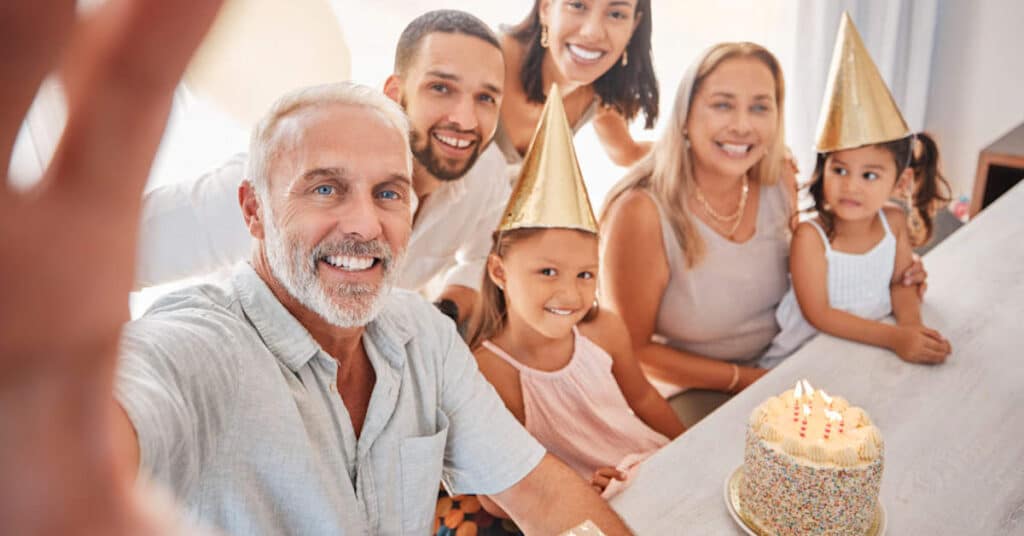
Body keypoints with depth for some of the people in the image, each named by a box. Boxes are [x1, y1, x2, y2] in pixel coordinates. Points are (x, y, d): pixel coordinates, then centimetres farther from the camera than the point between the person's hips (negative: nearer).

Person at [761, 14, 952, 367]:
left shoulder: (895, 223, -4)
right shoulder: (809, 237, -18)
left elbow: (900, 284, 7)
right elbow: (818, 314, -19)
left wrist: (910, 325, -15)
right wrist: (894, 338, -25)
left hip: (871, 350, 5)